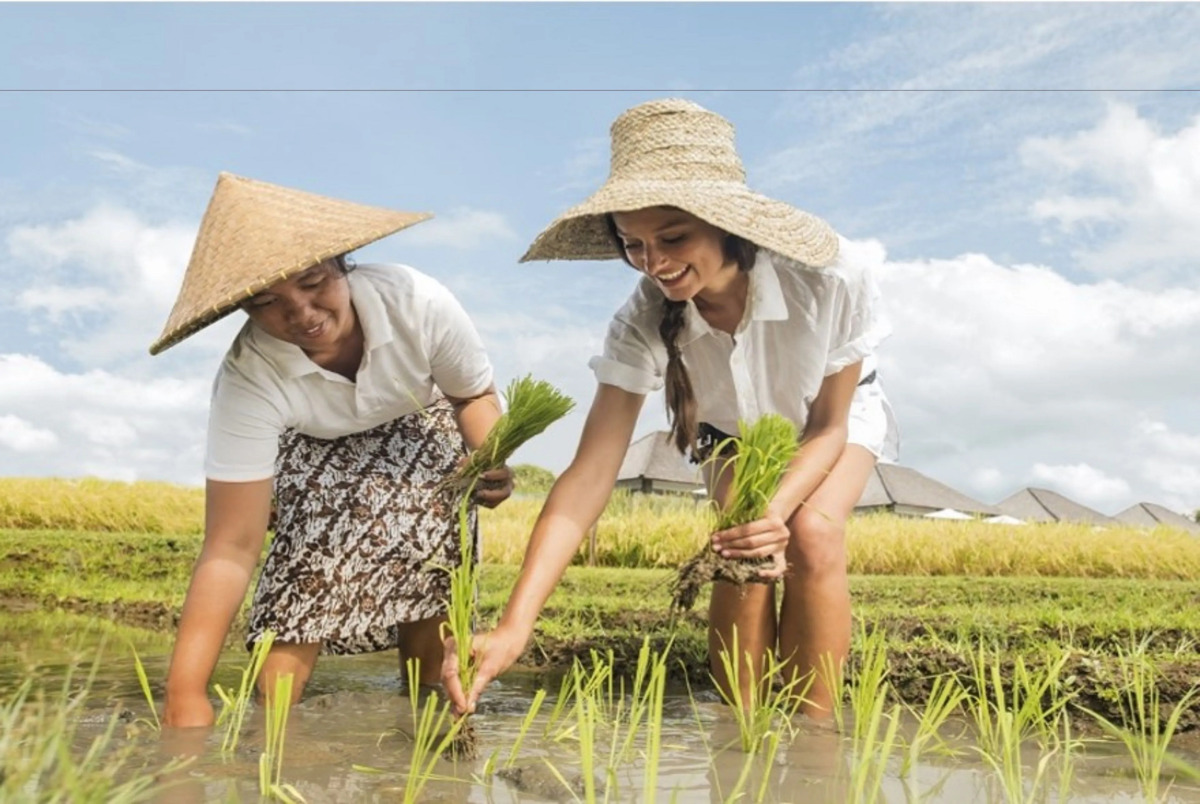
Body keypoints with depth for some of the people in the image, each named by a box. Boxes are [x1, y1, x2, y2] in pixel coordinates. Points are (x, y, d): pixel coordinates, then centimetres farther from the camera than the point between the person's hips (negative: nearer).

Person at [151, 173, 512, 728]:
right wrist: (185, 691, -42)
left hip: (422, 430, 1)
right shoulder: (248, 378, -35)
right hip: (317, 454, 0)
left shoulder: (417, 302, -35)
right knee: (304, 582, -20)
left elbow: (475, 396, -13)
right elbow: (230, 547, -35)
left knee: (429, 579, -15)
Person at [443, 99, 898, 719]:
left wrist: (778, 509, -41)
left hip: (841, 415, -1)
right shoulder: (643, 322, -33)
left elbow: (827, 427, -22)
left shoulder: (833, 277, -37)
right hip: (735, 433, 1)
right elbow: (589, 475, -38)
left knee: (812, 534, -26)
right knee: (745, 553, -23)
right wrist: (513, 627, -48)